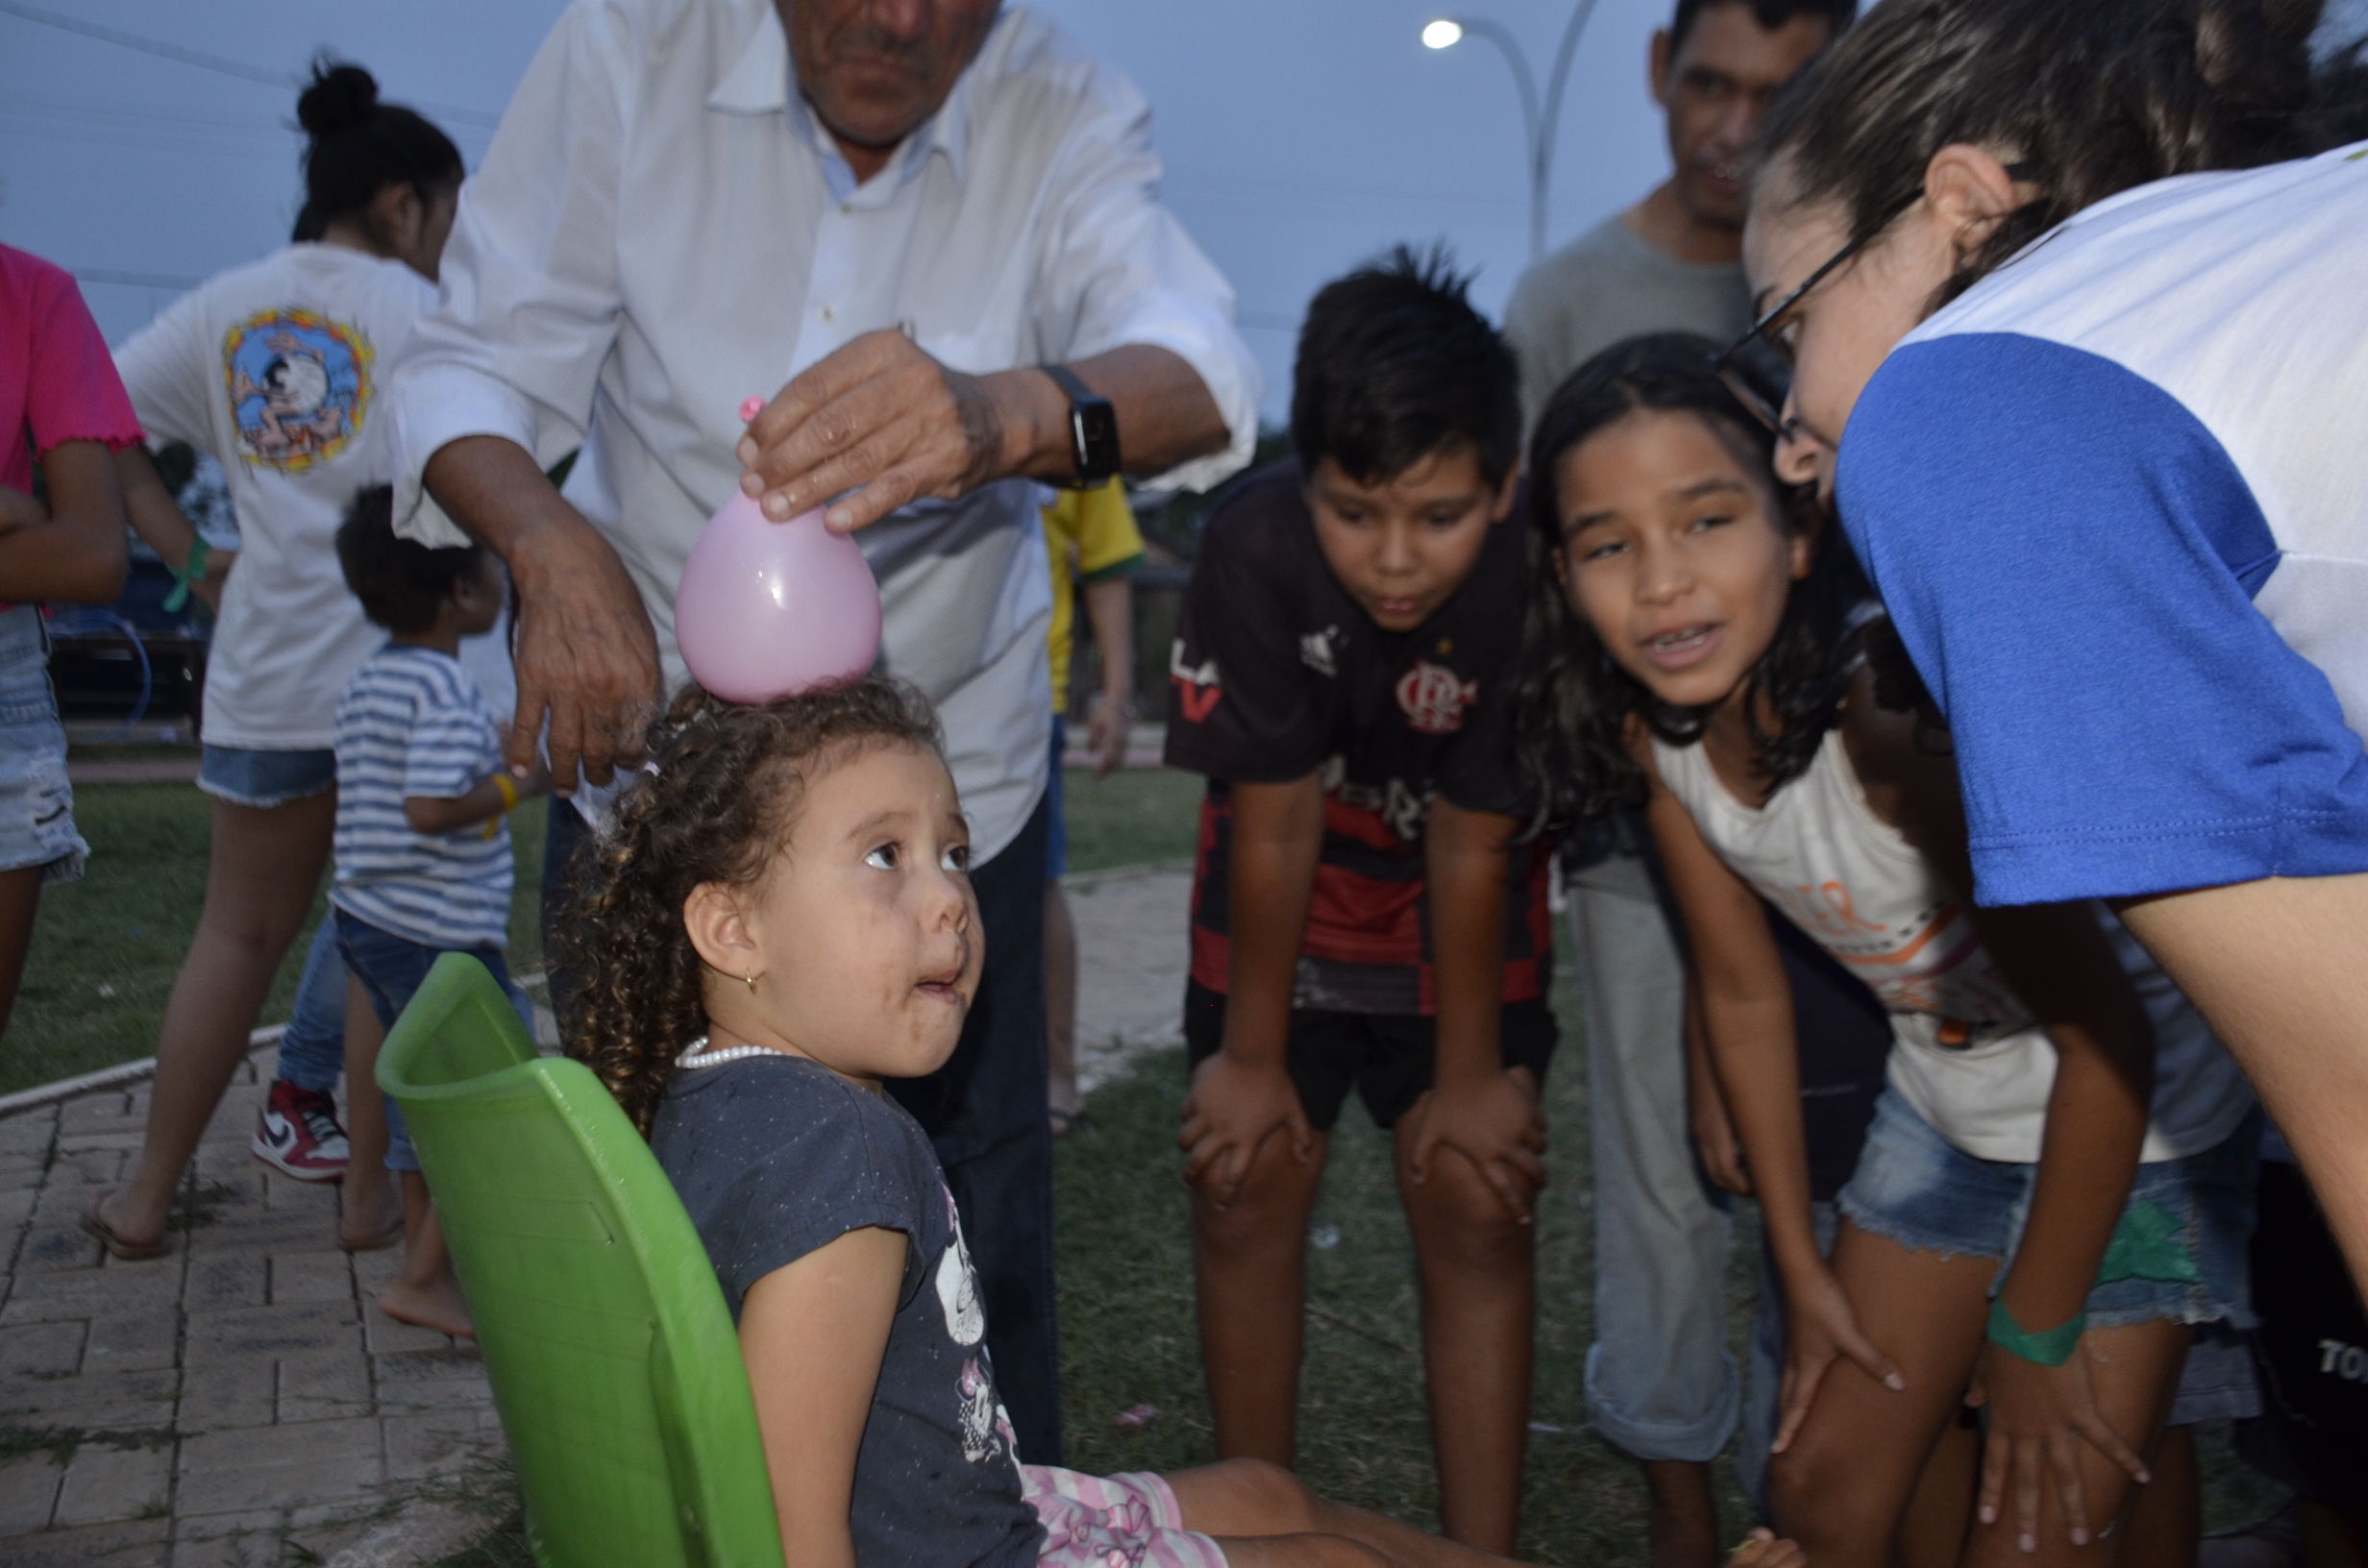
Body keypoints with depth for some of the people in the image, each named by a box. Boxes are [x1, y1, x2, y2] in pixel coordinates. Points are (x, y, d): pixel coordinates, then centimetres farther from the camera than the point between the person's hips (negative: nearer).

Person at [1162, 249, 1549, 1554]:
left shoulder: (1535, 576, -31)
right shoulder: (1255, 543, -31)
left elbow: (1472, 844, -20)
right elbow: (1276, 823, -21)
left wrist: (1472, 1075, -10)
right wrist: (1253, 1056, -10)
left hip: (1462, 899, 0)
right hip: (1291, 878, 1)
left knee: (1476, 1208, -4)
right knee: (1247, 1189, 1)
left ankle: (1485, 1552, 10)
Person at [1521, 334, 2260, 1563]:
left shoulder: (1896, 705, -35)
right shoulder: (1654, 725, -14)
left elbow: (2106, 1036, -28)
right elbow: (1743, 994, 0)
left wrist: (2035, 1334, -15)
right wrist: (1804, 1268, 6)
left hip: (2142, 1121, -6)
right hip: (1945, 1109, 6)